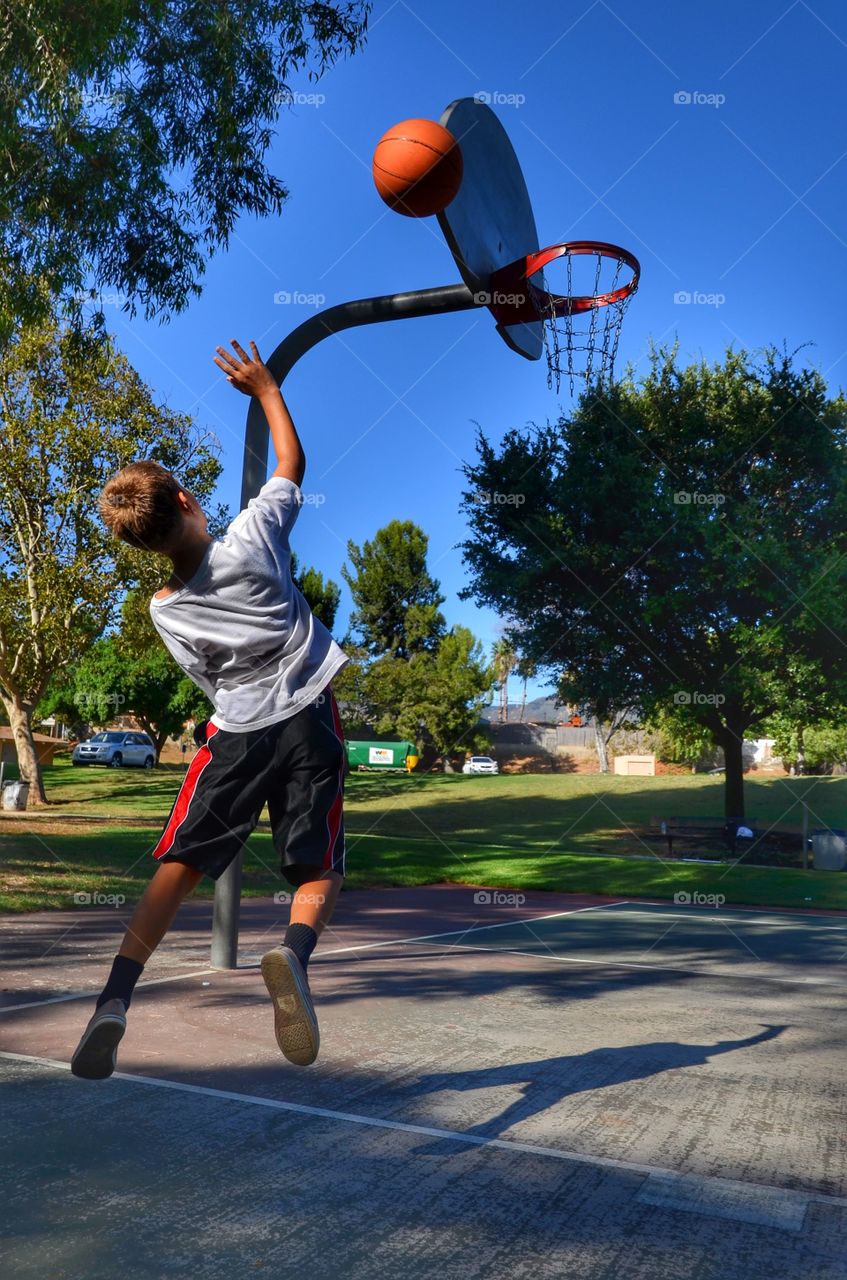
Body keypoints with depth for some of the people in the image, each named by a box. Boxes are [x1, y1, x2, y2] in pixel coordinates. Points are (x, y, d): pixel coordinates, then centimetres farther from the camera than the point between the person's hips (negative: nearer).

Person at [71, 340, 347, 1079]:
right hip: (309, 719, -1)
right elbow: (293, 462, 8)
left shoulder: (165, 609, 0)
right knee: (319, 871, 5)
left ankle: (116, 997, -7)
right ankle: (295, 952, -24)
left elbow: (213, 681, 11)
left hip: (236, 732, 1)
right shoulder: (252, 537, -8)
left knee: (178, 867, 7)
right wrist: (266, 388, 18)